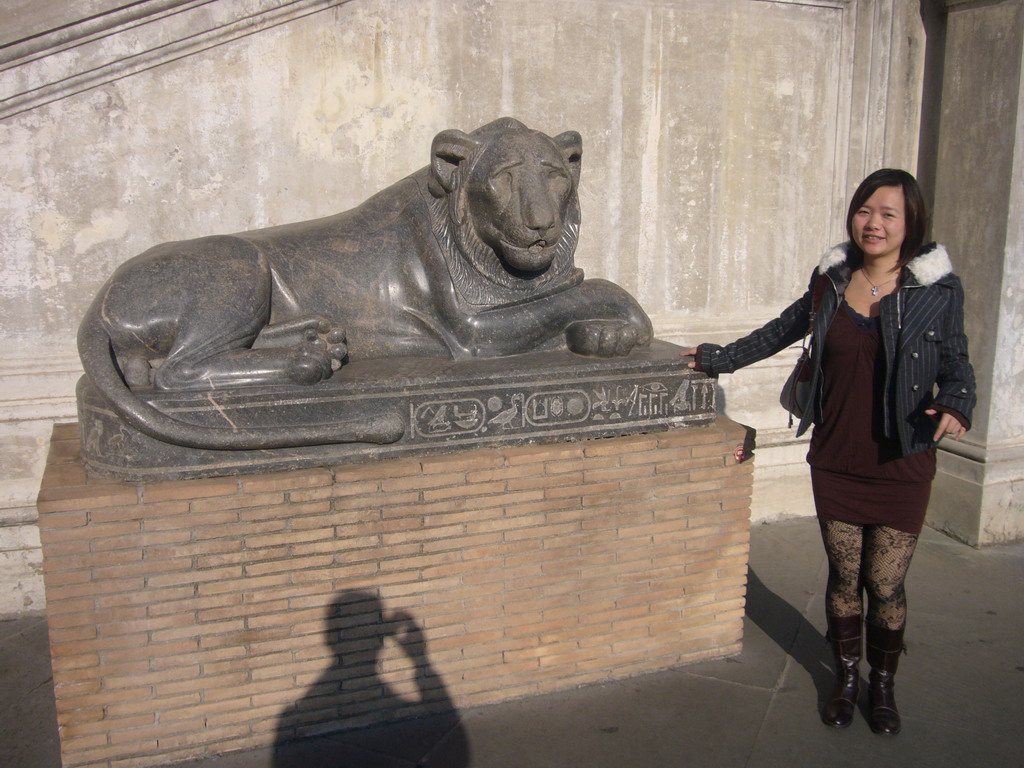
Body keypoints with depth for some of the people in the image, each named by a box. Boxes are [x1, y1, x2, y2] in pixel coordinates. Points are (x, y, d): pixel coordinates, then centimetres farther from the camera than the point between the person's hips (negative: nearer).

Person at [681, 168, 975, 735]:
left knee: (885, 584, 5)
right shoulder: (831, 281, 3)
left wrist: (955, 403, -18)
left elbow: (955, 364, 3)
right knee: (843, 577, 12)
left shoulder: (938, 289, -5)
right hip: (835, 462, 2)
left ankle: (883, 685, 31)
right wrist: (719, 358, 21)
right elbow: (781, 332, 17)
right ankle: (846, 678, 34)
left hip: (901, 466, -2)